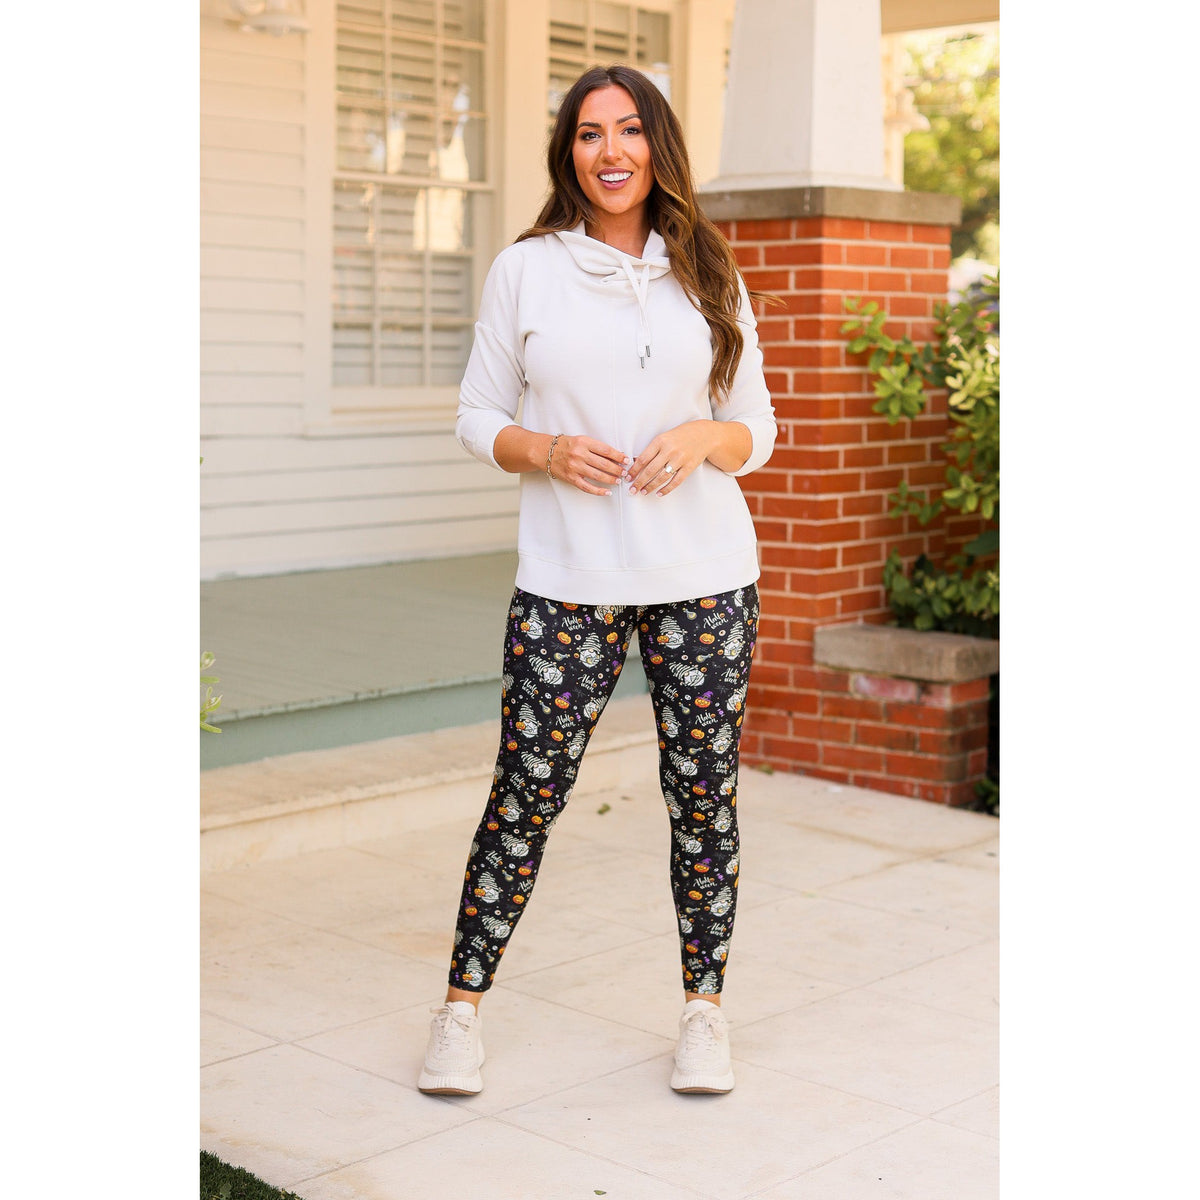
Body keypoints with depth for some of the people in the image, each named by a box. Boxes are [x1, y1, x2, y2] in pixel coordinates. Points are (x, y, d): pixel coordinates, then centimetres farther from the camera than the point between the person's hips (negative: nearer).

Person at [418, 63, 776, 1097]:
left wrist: (705, 437, -10)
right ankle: (462, 1008, 14)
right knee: (526, 791, -1)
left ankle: (705, 1010, 21)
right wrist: (546, 449, -13)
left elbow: (759, 430, 12)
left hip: (705, 575, 2)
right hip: (569, 579, -1)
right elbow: (478, 416, 7)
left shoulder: (709, 277, 9)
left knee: (704, 789, 5)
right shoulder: (525, 270, 5)